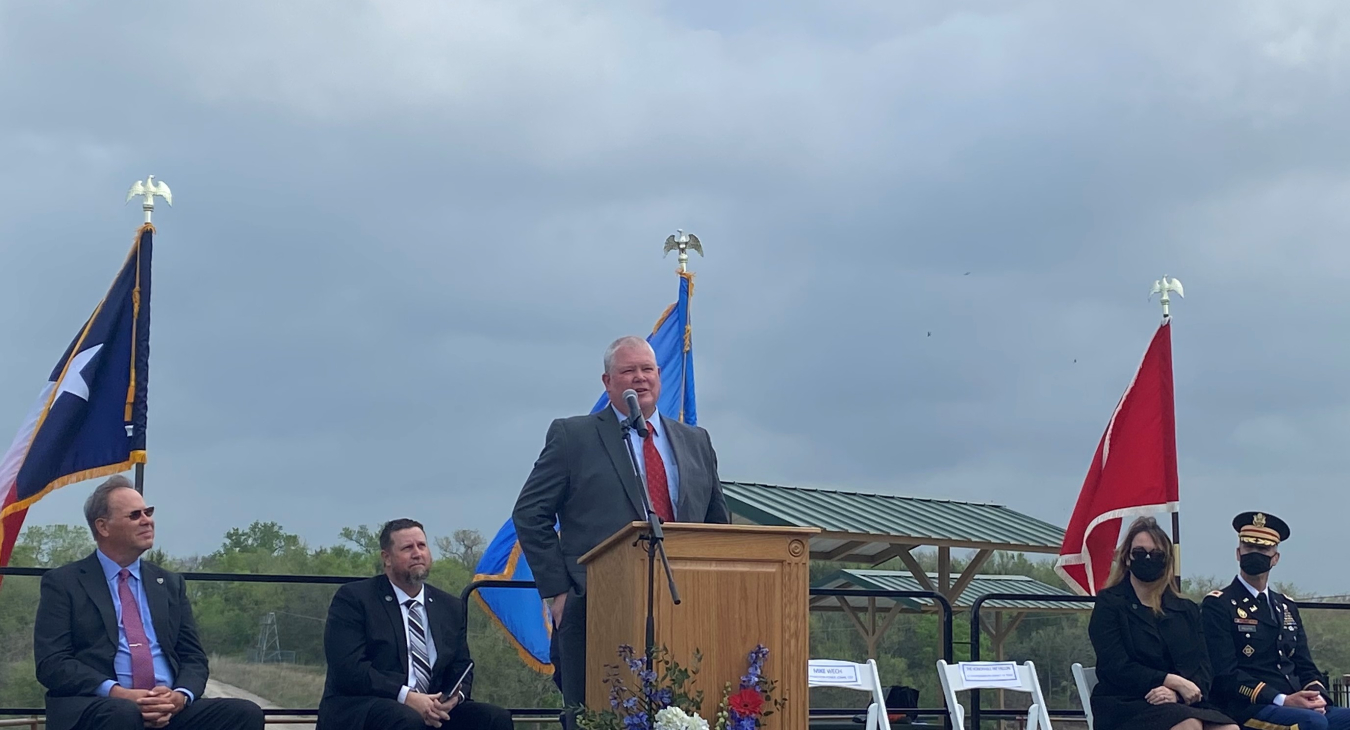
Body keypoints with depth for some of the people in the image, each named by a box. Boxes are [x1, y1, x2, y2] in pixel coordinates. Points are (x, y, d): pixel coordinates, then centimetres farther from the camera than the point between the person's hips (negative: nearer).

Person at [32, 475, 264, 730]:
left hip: (169, 709, 5)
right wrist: (118, 693, -18)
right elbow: (52, 663, -3)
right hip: (93, 707, -4)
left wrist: (180, 696, -8)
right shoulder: (63, 583, 8)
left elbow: (193, 658, 16)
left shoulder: (170, 583, 21)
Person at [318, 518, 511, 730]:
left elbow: (461, 669, 17)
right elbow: (348, 667, -11)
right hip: (360, 712, -6)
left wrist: (455, 696, -8)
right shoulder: (354, 598, 0)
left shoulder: (451, 608, 17)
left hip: (431, 710, 6)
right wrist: (405, 696, -22)